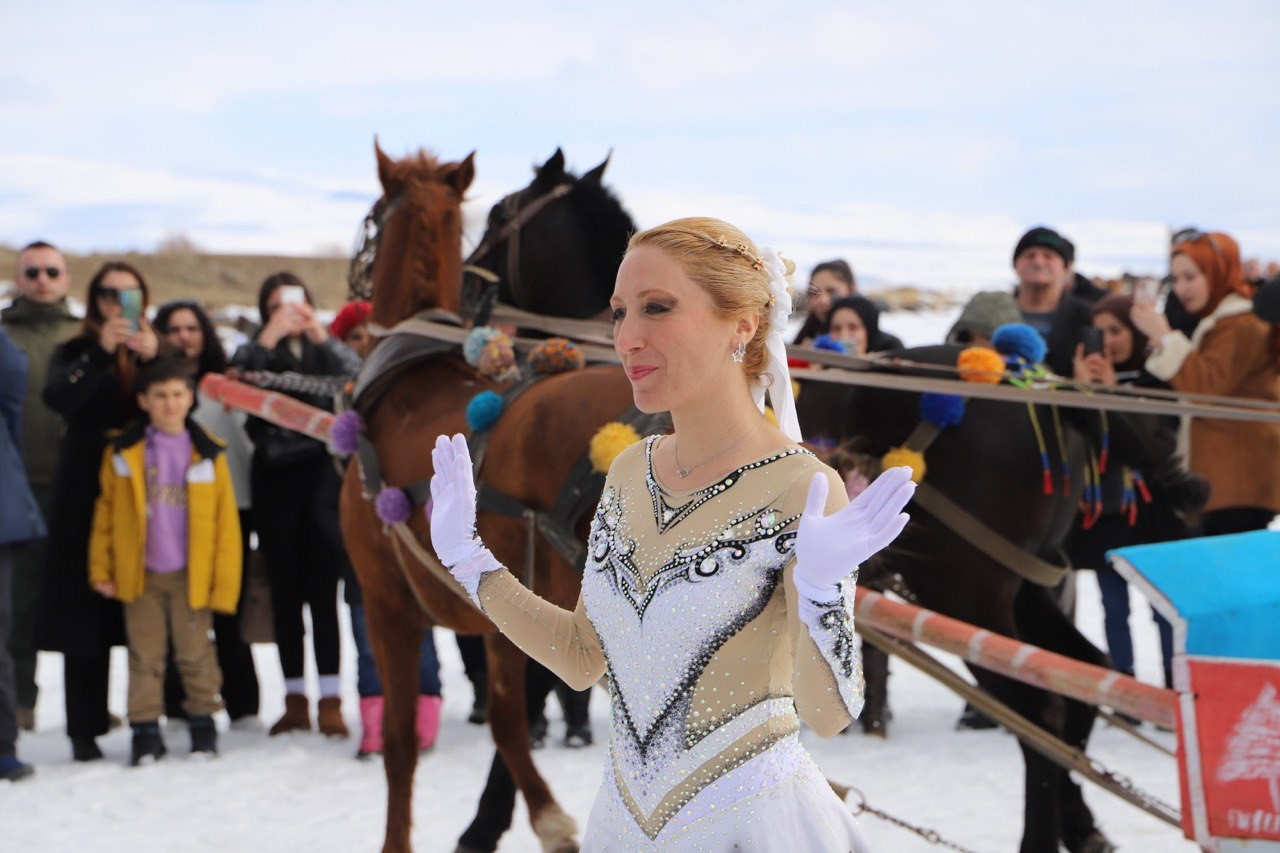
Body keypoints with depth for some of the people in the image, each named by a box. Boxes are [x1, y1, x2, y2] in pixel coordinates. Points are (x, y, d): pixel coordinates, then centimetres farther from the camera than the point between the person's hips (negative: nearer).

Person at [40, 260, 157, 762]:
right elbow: (57, 397, -11)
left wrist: (152, 360, -17)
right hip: (87, 498, -1)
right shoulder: (76, 353, 10)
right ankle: (85, 729, 1)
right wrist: (100, 353, -21)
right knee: (86, 612, -3)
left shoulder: (156, 349, 13)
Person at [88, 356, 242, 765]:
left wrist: (224, 580, -4)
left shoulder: (208, 453, -2)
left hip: (191, 573, -1)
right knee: (144, 655, 6)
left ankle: (203, 723, 21)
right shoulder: (123, 452, 0)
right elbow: (106, 512, 5)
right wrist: (101, 569, 1)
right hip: (139, 574, 1)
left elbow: (226, 520, -1)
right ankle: (146, 731, 13)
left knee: (195, 651, 7)